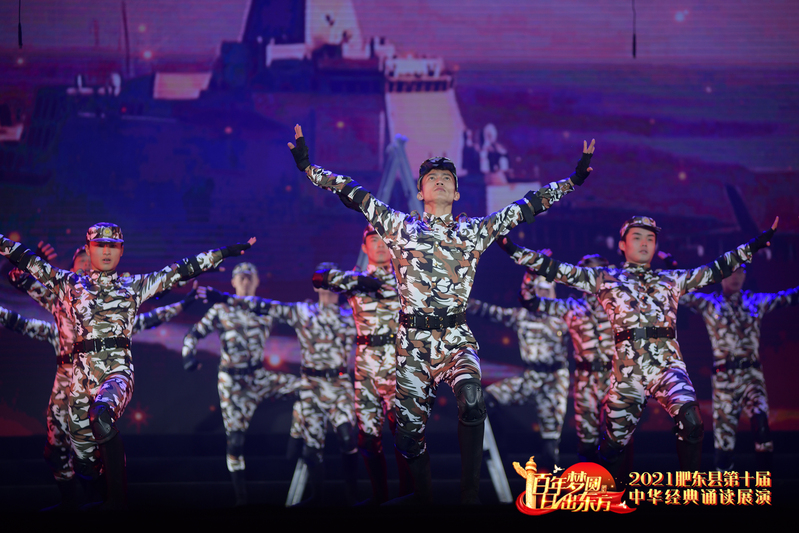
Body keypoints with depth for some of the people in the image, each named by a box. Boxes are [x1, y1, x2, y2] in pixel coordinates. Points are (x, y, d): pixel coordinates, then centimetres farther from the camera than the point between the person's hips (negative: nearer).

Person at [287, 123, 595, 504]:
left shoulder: (475, 231, 13)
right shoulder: (399, 226, 12)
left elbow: (528, 205, 16)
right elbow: (351, 192, 11)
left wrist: (575, 177, 17)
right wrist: (307, 165, 9)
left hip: (456, 337, -1)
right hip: (412, 340, 1)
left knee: (471, 401, -28)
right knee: (408, 426, -3)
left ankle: (470, 495, -21)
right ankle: (423, 498, 16)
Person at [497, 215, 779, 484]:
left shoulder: (672, 280, 20)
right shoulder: (605, 278, 15)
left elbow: (716, 269, 21)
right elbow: (559, 271, 10)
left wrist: (756, 244, 17)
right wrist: (513, 250, 3)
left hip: (667, 365, 0)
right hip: (627, 370, 0)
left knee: (691, 423, -25)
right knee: (614, 441, 5)